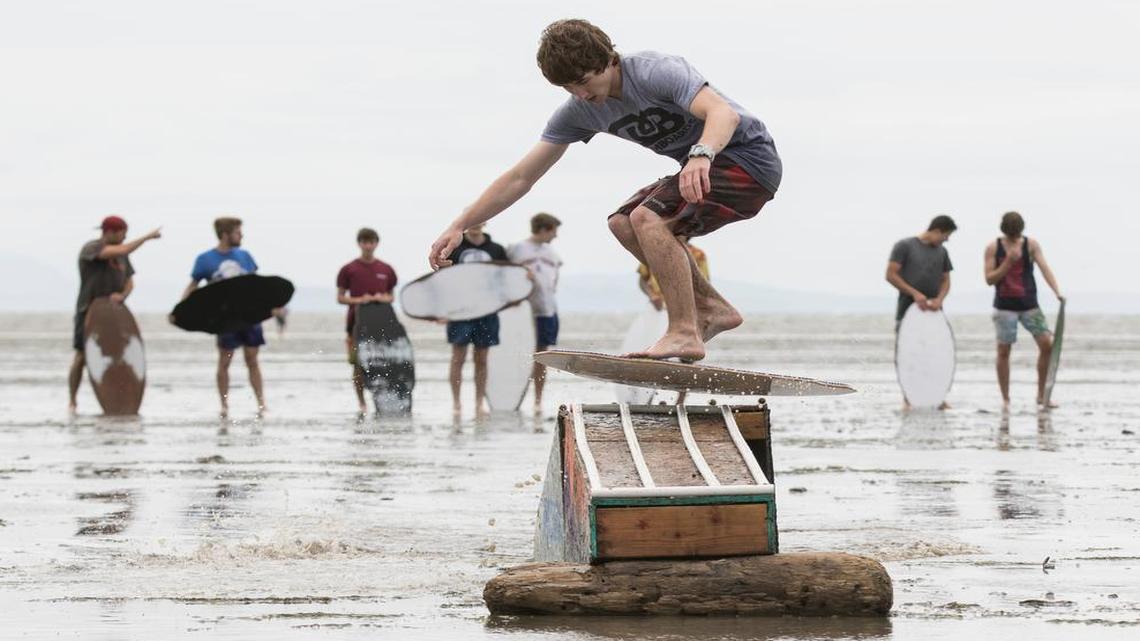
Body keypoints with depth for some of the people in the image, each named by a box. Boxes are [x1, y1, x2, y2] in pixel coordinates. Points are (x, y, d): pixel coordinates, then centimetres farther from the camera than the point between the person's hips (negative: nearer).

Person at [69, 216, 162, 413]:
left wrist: (122, 295, -11)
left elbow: (129, 282, 12)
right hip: (89, 310, -5)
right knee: (81, 356, -3)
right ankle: (72, 401, 8)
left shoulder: (121, 255, 10)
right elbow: (122, 250, -26)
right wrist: (147, 237, -19)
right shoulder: (90, 248, -12)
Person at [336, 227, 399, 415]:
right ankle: (361, 403, 6)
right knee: (358, 364, -3)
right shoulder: (348, 270, 3)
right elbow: (340, 298, 4)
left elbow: (391, 296, 17)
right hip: (356, 321, -1)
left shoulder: (386, 270, 10)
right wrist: (358, 300, -12)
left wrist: (384, 299, -6)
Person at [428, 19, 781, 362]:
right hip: (706, 167, 9)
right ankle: (712, 310, 7)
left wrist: (701, 155, -60)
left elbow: (724, 112, -39)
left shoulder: (655, 71, -23)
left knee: (647, 218, -23)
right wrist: (459, 226, -4)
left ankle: (684, 334, -25)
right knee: (623, 225, 10)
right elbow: (521, 178, 3)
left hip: (750, 158, -9)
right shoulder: (580, 111, 0)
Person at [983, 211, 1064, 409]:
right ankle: (1005, 399, 10)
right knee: (1003, 351, 0)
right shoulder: (993, 248, -1)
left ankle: (1042, 395, 4)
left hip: (1029, 305, 1)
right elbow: (989, 279, -5)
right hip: (1004, 306, -1)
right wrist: (1008, 263, -18)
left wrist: (1057, 291, -23)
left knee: (1047, 344, -8)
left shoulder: (1031, 245, 0)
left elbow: (1045, 268, -9)